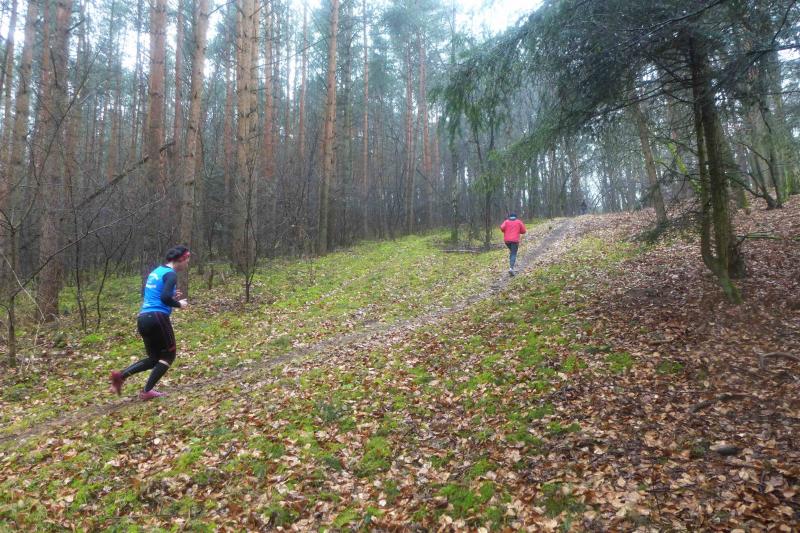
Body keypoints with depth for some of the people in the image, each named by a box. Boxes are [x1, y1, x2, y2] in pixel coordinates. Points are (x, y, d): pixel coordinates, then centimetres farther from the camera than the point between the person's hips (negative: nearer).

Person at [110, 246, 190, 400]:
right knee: (168, 355, 6)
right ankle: (147, 391, 2)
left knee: (154, 358, 17)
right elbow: (165, 298, -21)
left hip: (142, 319, 9)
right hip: (157, 318, -8)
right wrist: (179, 304, -2)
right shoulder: (171, 274, -8)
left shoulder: (156, 272, 19)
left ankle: (121, 375, 0)